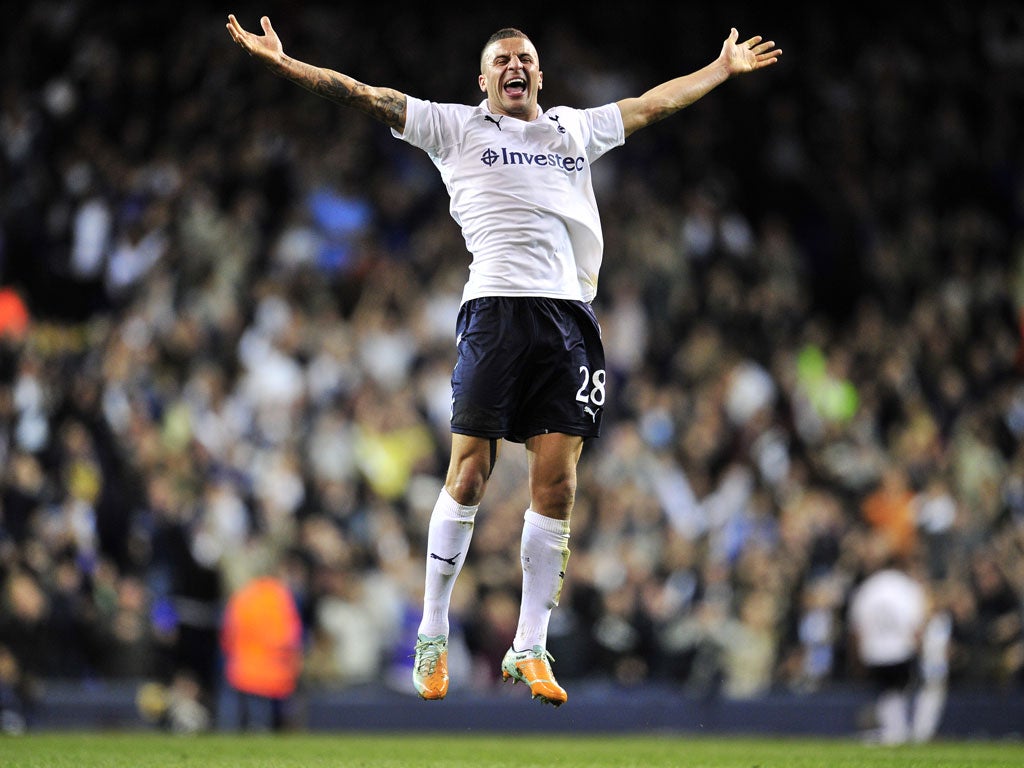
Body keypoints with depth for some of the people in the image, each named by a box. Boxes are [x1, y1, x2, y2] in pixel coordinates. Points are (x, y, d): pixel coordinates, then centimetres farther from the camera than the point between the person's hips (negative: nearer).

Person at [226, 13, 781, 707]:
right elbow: (365, 97, 7)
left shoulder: (577, 129, 24)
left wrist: (726, 68, 43)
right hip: (497, 306, -3)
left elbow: (654, 103, 38)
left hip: (571, 312, 3)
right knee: (469, 477, -8)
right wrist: (282, 62, -1)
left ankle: (530, 650, 3)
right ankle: (433, 636, 3)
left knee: (556, 486, -2)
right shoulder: (457, 127, 13)